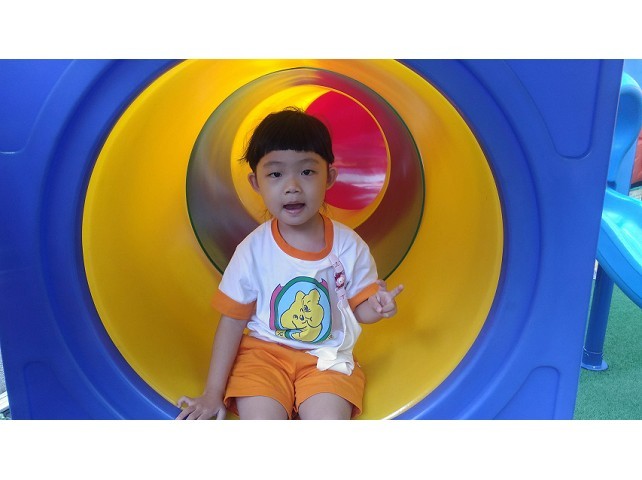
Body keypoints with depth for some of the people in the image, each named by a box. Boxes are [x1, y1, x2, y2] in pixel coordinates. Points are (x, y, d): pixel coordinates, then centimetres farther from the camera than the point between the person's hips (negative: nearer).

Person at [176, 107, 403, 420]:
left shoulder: (350, 246, -9)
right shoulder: (253, 250, -11)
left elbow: (359, 308, 3)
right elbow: (232, 321, -4)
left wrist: (376, 307, -23)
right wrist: (213, 393, -2)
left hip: (328, 357, 1)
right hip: (264, 351, 0)